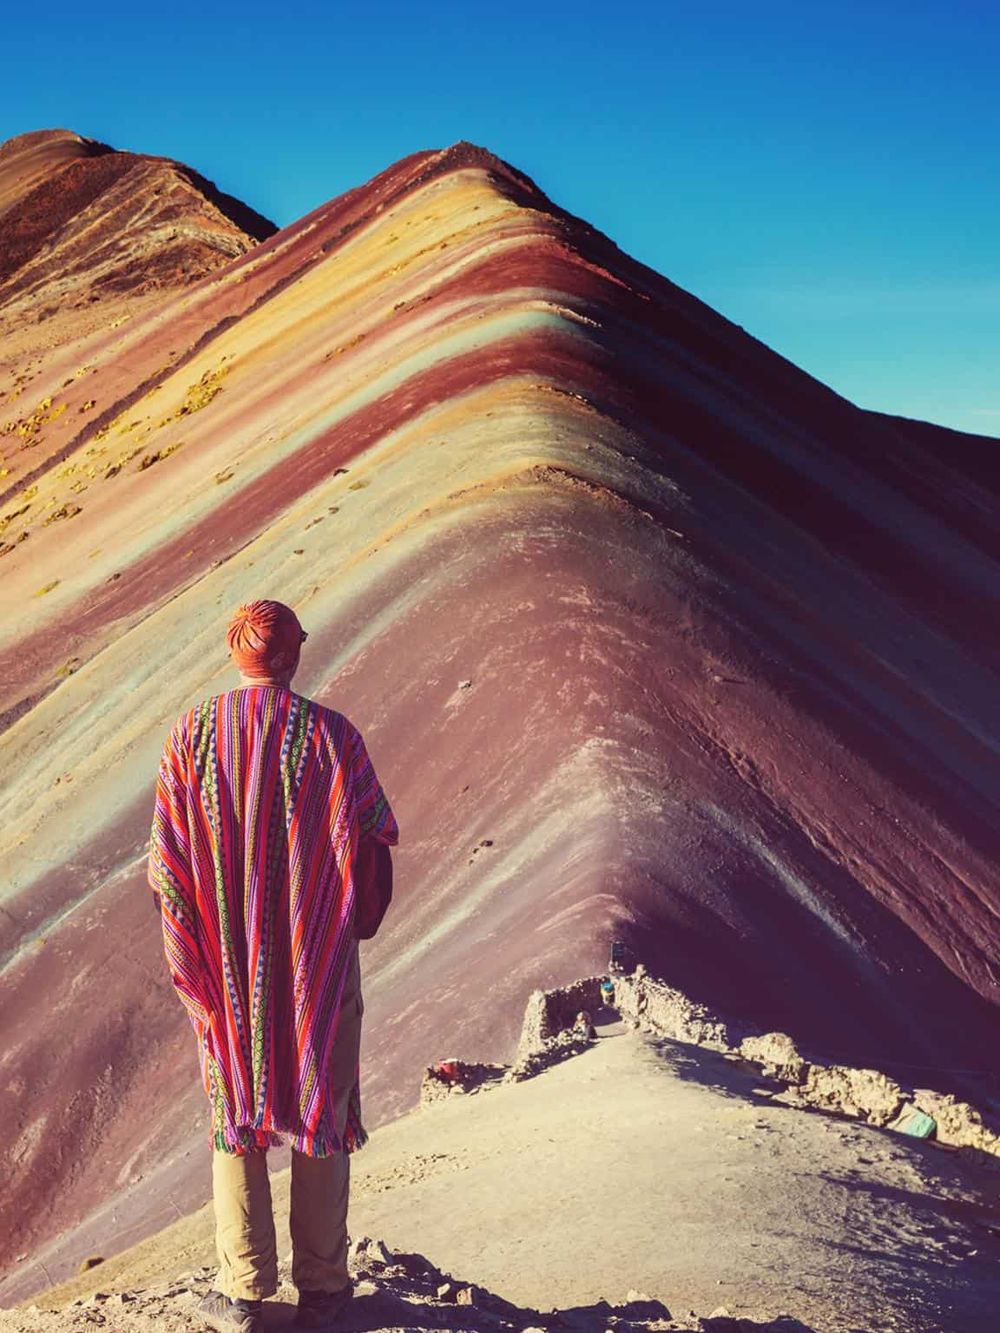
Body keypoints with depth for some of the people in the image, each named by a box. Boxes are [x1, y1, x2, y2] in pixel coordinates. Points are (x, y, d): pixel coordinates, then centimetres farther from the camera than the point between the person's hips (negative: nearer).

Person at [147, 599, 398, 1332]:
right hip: (317, 962, -1)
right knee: (322, 1107, 11)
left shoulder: (189, 737, -5)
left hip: (226, 966, 2)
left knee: (235, 1113, 12)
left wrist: (195, 955, 8)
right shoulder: (331, 735, -11)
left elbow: (167, 861, -4)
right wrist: (350, 926, 9)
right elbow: (370, 848, -10)